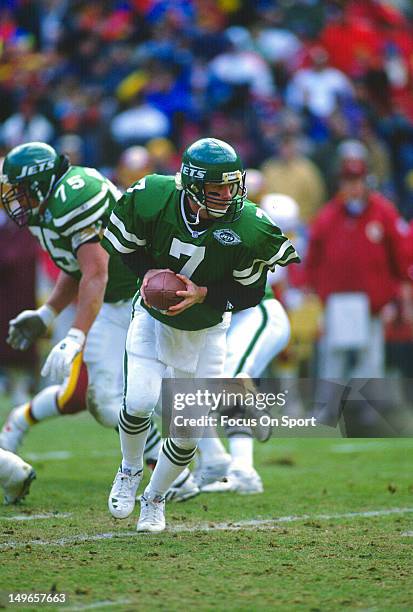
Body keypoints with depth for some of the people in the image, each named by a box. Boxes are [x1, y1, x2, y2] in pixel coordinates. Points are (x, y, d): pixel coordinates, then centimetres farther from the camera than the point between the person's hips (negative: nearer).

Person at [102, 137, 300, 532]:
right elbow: (119, 243, -4)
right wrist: (147, 271, -22)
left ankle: (155, 498, 28)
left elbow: (250, 295, -13)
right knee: (140, 400, -20)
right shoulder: (152, 199, -24)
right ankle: (129, 471, 13)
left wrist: (203, 294, -29)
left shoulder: (248, 228, -26)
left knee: (191, 427, 0)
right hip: (153, 318, 0)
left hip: (205, 330, 1)